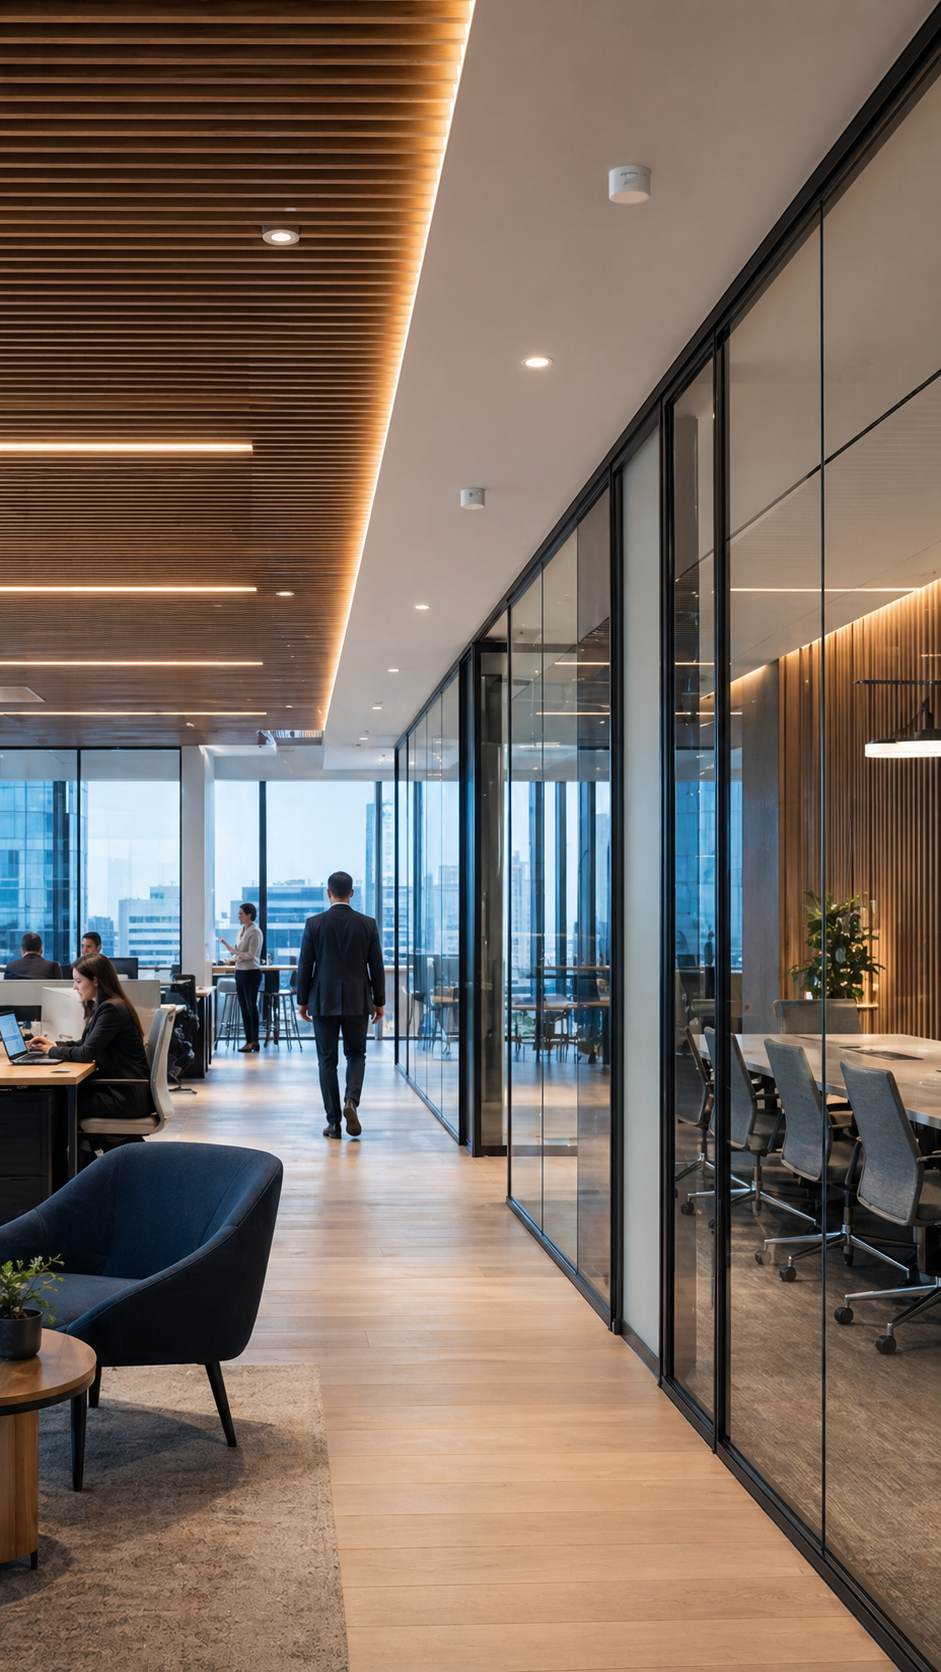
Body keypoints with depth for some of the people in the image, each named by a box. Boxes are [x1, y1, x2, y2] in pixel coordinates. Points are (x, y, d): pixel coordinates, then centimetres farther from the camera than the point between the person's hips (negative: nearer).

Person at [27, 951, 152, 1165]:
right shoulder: (103, 1006, 12)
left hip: (127, 1096, -9)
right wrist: (54, 1043, 10)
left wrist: (53, 1051, -6)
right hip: (119, 1086, 9)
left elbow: (87, 1053, -21)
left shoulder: (112, 1009, -19)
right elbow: (85, 1044, 22)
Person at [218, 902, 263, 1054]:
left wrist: (235, 955, -12)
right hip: (240, 972, 8)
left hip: (251, 972, -8)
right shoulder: (242, 931, 13)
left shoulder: (255, 932, -12)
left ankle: (254, 1041, 4)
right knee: (243, 1007, 8)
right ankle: (249, 1040, 13)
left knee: (251, 1007, -2)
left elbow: (250, 954, -17)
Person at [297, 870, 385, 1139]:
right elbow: (376, 966, 1)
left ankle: (333, 1122, 5)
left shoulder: (314, 924, -5)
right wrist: (379, 1002, 10)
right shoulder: (368, 924, -2)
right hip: (358, 1002, 1)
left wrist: (302, 1001, 7)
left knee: (328, 1060, 6)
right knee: (356, 1054, 15)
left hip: (324, 1002, -1)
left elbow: (305, 965, -2)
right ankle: (351, 1099, -11)